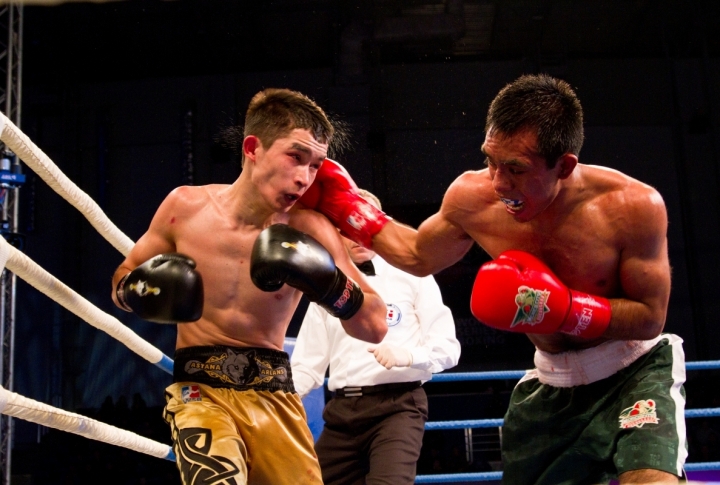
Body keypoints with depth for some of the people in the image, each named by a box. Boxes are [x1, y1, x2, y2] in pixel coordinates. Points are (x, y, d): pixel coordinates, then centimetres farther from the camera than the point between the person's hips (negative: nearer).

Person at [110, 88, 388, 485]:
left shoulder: (309, 230, -9)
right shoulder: (186, 206, -6)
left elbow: (375, 327, -9)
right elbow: (121, 279, 9)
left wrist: (328, 284, -27)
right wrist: (138, 290, -14)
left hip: (274, 396, 2)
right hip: (200, 391, -2)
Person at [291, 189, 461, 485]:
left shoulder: (412, 276, 5)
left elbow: (448, 347, 0)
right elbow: (308, 365, 12)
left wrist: (408, 354, -19)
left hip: (398, 405, -4)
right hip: (341, 412, 4)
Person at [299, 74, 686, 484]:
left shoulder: (634, 206, -26)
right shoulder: (472, 197, -16)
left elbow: (651, 317, -15)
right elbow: (418, 256, 6)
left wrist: (564, 311, -30)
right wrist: (344, 207, -1)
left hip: (635, 371, -3)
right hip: (552, 384, 4)